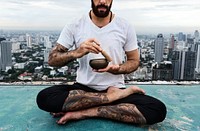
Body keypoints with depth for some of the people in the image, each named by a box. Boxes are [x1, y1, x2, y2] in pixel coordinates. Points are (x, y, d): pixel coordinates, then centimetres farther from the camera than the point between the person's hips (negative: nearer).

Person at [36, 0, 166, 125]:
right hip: (83, 88, 1)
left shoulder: (126, 27, -1)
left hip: (115, 88, 0)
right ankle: (113, 96, -18)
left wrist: (117, 69, -17)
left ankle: (84, 112, -20)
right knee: (44, 98, -29)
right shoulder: (74, 26, -3)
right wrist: (77, 52, -26)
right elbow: (52, 60, -4)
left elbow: (134, 61, 7)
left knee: (158, 109, -25)